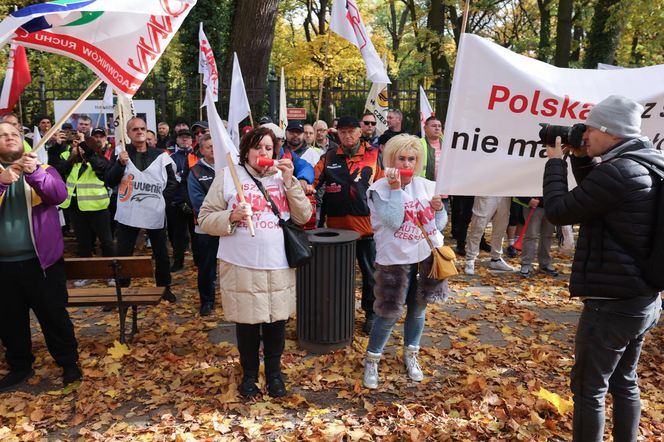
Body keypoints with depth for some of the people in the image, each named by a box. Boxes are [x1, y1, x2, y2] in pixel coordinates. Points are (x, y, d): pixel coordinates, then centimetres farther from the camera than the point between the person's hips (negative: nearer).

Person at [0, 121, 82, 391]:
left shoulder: (43, 169, 2)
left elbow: (59, 194, -16)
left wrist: (35, 173, -32)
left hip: (40, 259, -2)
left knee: (54, 314, 5)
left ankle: (69, 362, 21)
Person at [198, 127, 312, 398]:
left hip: (279, 267, 2)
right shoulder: (227, 176, -1)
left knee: (276, 320, 12)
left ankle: (274, 373, 33)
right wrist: (231, 216, -20)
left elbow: (303, 217, 0)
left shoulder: (283, 177, 7)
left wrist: (289, 181, -9)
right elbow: (205, 219, -1)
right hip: (241, 267, -2)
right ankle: (249, 374, 32)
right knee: (246, 322, 10)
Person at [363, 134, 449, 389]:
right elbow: (393, 221, -24)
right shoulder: (381, 188, -11)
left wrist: (439, 208, -16)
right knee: (389, 313, 1)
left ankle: (411, 355, 37)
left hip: (426, 256, 5)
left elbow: (439, 225, 5)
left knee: (418, 308, 16)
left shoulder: (427, 186, 1)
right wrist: (395, 188, -22)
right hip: (395, 259, -4)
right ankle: (372, 360, 21)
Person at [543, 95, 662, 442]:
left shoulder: (619, 171, -23)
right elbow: (596, 197, 19)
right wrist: (580, 159, 8)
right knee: (624, 381, 22)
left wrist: (555, 162, -4)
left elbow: (558, 211, -17)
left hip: (612, 304, -9)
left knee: (589, 389, 6)